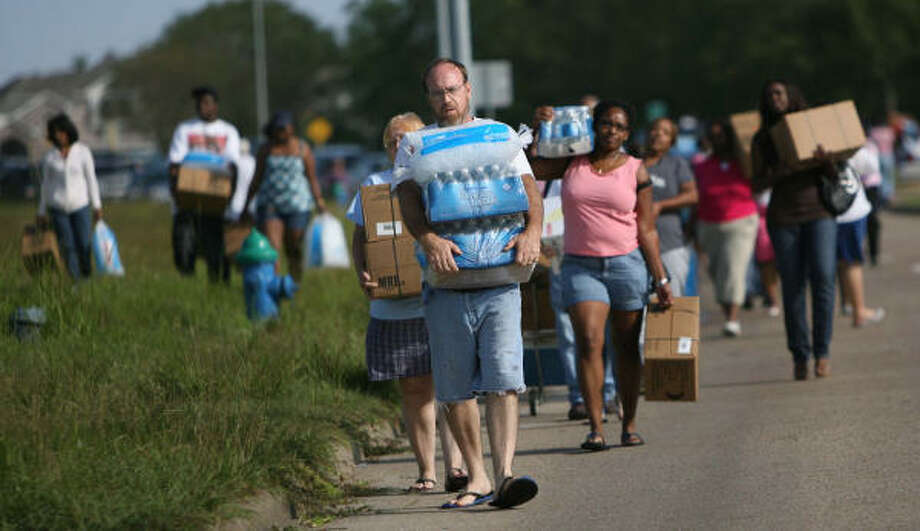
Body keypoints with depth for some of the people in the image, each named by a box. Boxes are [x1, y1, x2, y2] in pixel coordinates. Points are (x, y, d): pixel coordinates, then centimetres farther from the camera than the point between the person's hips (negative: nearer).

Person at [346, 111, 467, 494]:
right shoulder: (374, 186, 13)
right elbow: (360, 238, 12)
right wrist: (361, 273, -8)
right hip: (394, 306, 2)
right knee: (414, 388, 4)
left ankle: (454, 464, -16)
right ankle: (425, 472, 10)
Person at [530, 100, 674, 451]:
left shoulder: (635, 171, 3)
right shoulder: (572, 163, 7)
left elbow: (646, 229, 2)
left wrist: (661, 279, -2)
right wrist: (536, 128, -4)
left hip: (627, 264, 0)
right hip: (580, 265, 0)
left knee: (627, 346, 6)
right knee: (589, 343, -13)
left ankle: (629, 424, 17)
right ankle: (595, 428, -15)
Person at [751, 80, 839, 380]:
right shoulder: (762, 139, 8)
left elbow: (834, 175, 7)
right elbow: (756, 185, 4)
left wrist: (825, 161, -15)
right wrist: (779, 173, -15)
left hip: (819, 212, -1)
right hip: (783, 217, 1)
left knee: (823, 279, -13)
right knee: (792, 287, -1)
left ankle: (822, 351, -6)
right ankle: (799, 355, 8)